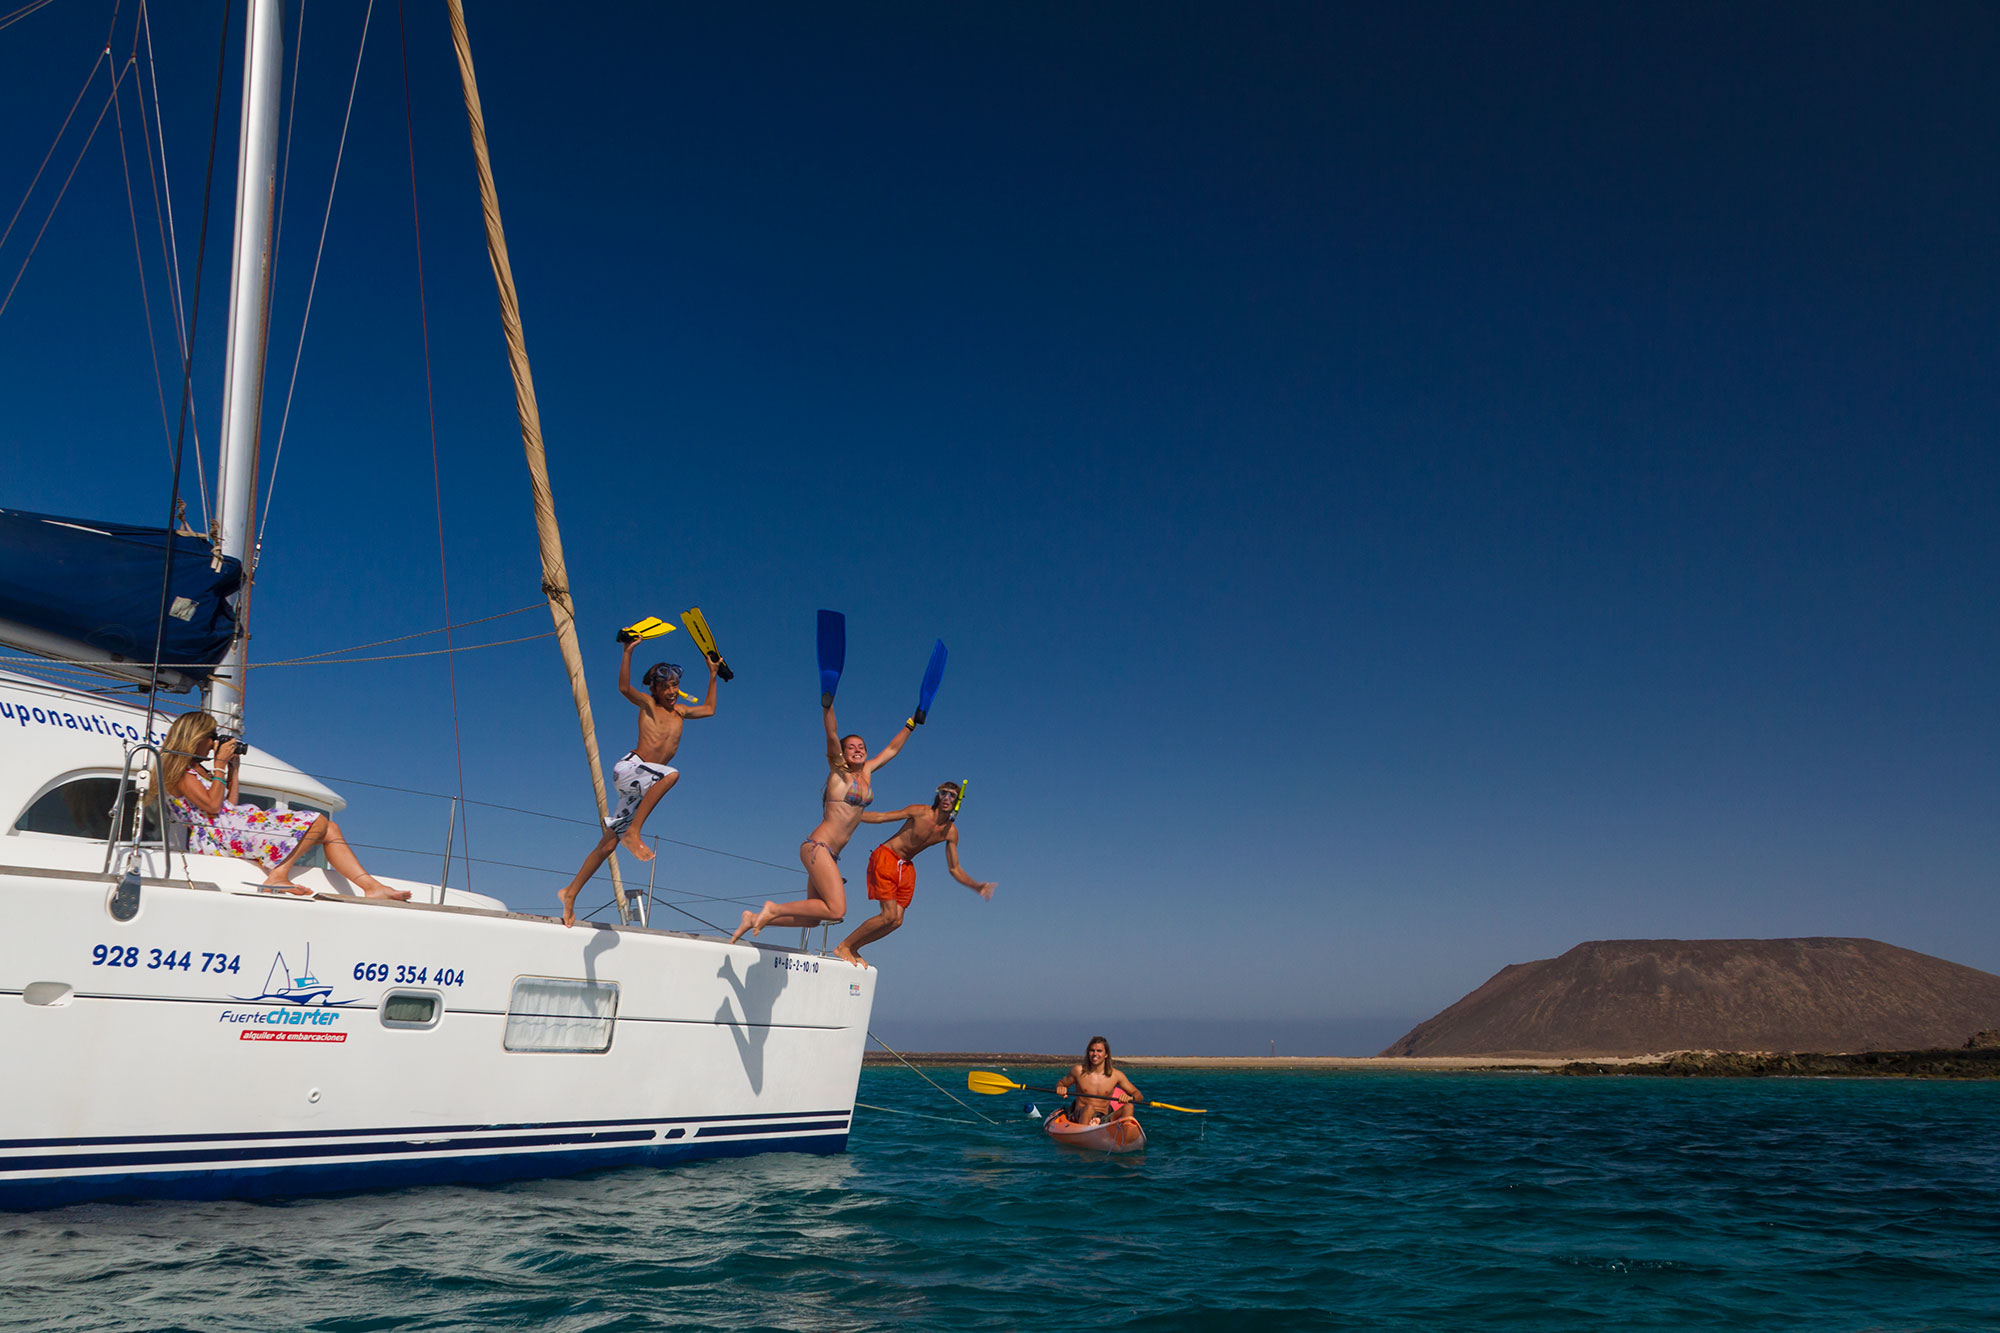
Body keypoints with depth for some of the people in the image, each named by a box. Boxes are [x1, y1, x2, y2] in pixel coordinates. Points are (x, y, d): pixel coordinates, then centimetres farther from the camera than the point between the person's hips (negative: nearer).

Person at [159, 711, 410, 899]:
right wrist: (220, 765, -6)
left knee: (329, 830, -3)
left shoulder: (198, 770, 27)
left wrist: (233, 768, 20)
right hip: (215, 836, -9)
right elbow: (212, 805, -14)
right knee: (317, 822, -20)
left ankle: (372, 887, -14)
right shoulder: (179, 771, -2)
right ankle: (278, 875, -20)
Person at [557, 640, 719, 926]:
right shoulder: (647, 704, 2)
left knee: (608, 843, 3)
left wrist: (712, 675, 31)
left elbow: (709, 709, 35)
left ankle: (570, 892, 10)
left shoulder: (680, 711, 19)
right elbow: (624, 688, -17)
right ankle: (633, 833, -33)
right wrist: (628, 651, -24)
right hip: (628, 767, -6)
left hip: (640, 788, 6)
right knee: (671, 774, -35)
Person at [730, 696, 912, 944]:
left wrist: (911, 725, 32)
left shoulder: (866, 773, 16)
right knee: (836, 910, -19)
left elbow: (891, 750, 28)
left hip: (829, 853, 8)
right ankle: (774, 909, -8)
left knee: (812, 917, 7)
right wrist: (827, 703, -28)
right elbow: (832, 735, -16)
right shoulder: (839, 771, -2)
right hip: (817, 847, -8)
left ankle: (755, 919, 16)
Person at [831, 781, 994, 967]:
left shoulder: (951, 833, -1)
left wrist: (977, 887, -8)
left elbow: (955, 869, 6)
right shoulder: (920, 812, -15)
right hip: (886, 857, -6)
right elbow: (880, 817, -9)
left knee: (896, 921, -1)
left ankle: (852, 948, 15)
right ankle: (843, 947, -2)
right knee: (889, 916, -16)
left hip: (906, 867, 6)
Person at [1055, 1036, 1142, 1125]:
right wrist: (1060, 1089, -7)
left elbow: (1138, 1096, 6)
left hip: (1104, 1119, 2)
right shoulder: (1078, 1071, 3)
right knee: (1089, 1108, -35)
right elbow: (1061, 1083, 18)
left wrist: (1130, 1097, -18)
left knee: (1128, 1106, -23)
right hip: (1080, 1117, -2)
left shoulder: (1116, 1075, 4)